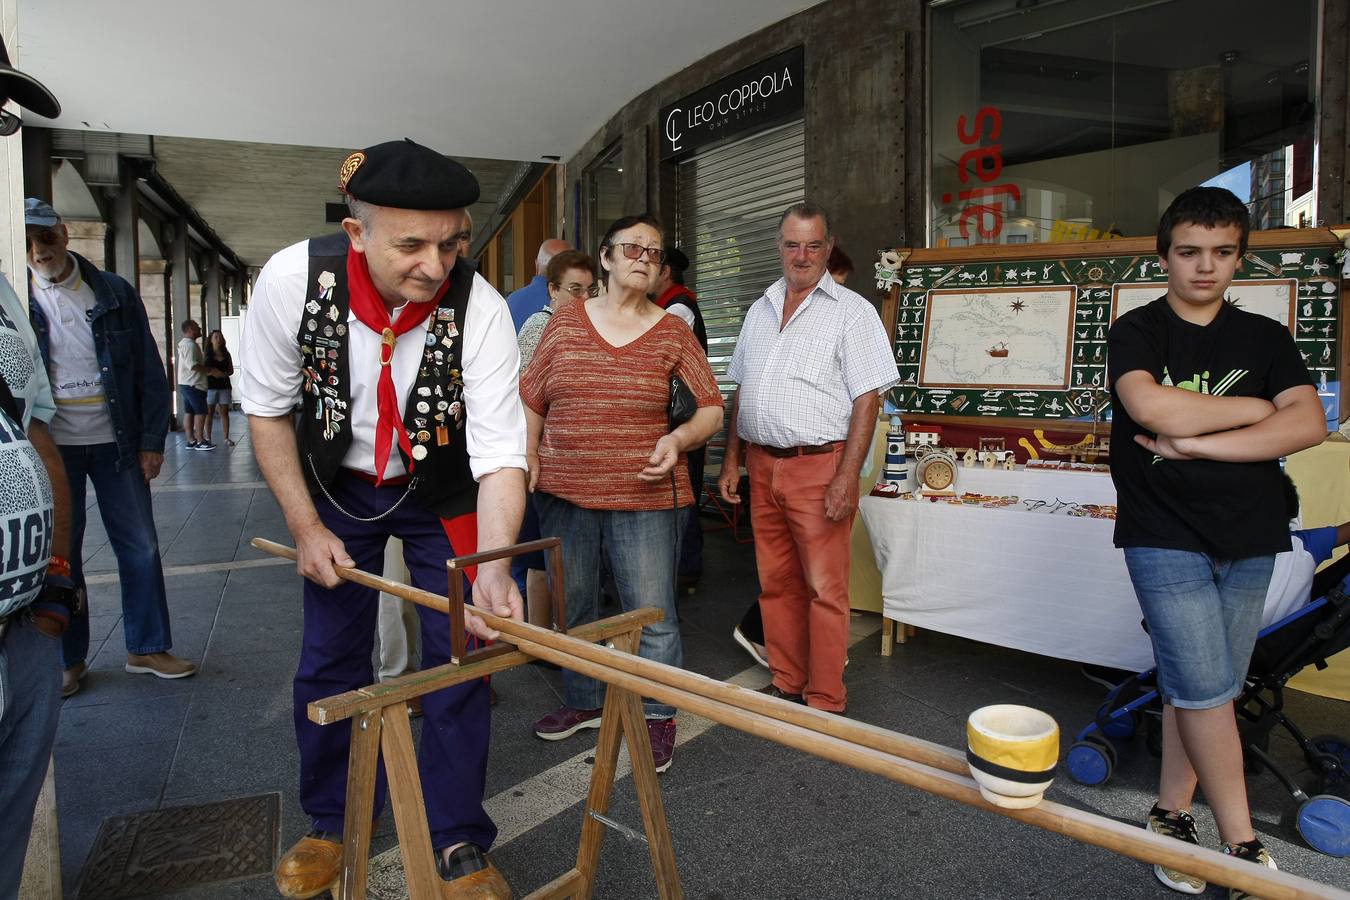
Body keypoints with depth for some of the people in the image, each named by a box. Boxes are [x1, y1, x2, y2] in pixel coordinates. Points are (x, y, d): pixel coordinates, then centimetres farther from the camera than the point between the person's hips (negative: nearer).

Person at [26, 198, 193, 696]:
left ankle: (148, 649, 18)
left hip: (116, 443, 1)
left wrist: (152, 440, -2)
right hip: (51, 448, 0)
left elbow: (149, 371, 3)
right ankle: (69, 660, 21)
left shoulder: (115, 293, 2)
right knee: (59, 556, 7)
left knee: (140, 547, 5)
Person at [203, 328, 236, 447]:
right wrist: (212, 372, -19)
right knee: (209, 412, 1)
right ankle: (208, 438, 5)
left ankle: (226, 438, 6)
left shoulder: (226, 355, 9)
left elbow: (231, 370, 11)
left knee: (225, 412, 2)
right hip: (210, 387, -2)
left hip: (224, 386, 2)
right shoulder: (205, 354, 2)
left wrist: (223, 373, -9)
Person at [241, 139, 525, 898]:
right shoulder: (293, 279, -24)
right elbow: (268, 409, -9)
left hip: (442, 493, -1)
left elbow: (501, 453, -31)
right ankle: (333, 823, 33)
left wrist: (492, 568, -46)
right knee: (331, 661, 9)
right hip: (340, 486, 2)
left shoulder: (481, 306, -30)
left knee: (458, 657, 0)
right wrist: (306, 527, -11)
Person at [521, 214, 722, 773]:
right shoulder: (566, 322, 5)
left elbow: (712, 408, 3)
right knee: (573, 604, 15)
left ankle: (659, 716, 19)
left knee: (651, 612, 0)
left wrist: (680, 439, -16)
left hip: (644, 492, -2)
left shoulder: (673, 333, 1)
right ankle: (584, 702, 35)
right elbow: (532, 397, 13)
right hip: (564, 492, 3)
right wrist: (529, 456, 1)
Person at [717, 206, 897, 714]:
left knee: (824, 589, -2)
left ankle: (825, 702, 10)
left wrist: (847, 477, -18)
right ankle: (786, 685, 26)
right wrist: (732, 460, 12)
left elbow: (867, 400, -10)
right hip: (763, 466, 6)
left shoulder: (852, 311, -3)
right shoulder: (760, 311, 15)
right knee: (776, 584, 13)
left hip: (820, 466, -6)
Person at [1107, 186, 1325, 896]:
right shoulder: (1136, 332, 0)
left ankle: (1171, 816, 24)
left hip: (1248, 539, 4)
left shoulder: (1265, 339, 10)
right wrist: (1256, 409, -7)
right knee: (1207, 689, -6)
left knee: (1197, 688, 10)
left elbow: (1308, 423, -7)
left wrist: (1194, 442, -15)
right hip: (1164, 537, -3)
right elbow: (1152, 408, -20)